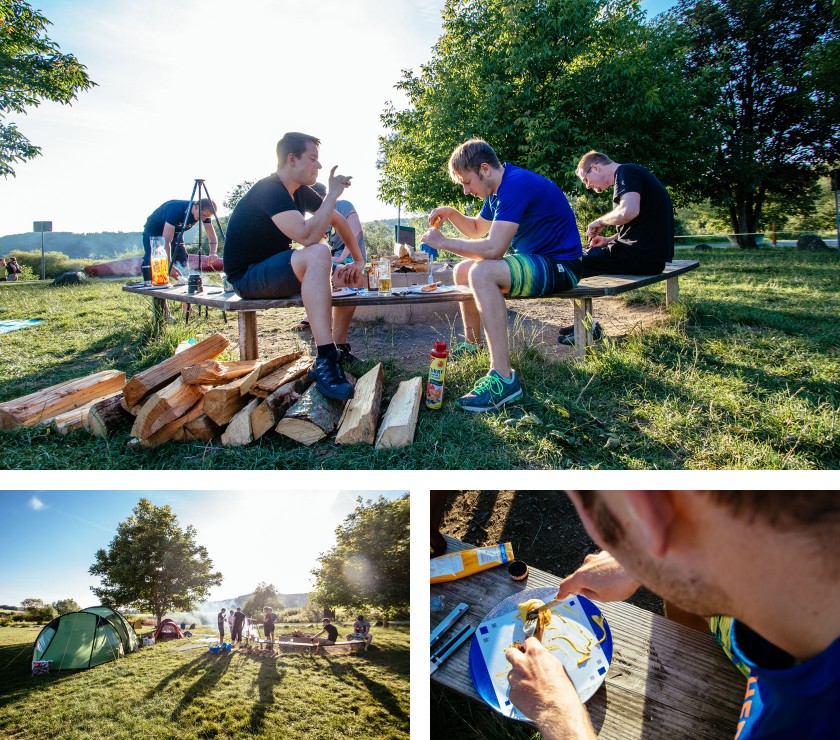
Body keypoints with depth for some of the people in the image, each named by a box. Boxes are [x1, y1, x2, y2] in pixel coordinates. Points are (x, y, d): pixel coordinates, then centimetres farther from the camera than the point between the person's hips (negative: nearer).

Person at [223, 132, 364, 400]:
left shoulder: (301, 192, 6)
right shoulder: (269, 191, -21)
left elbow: (338, 221, 15)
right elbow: (308, 237, -35)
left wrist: (358, 260, 7)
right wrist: (332, 195, -25)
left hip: (276, 271, 10)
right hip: (247, 277, -10)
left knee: (353, 276, 6)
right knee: (318, 254, -35)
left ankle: (340, 352, 11)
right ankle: (324, 362, -44)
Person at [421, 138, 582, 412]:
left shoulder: (516, 185, -22)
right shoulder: (499, 187, 11)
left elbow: (493, 249, -30)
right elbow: (477, 229, 24)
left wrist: (443, 242, -18)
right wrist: (451, 214, 5)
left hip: (560, 265, -11)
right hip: (535, 261, 11)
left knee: (482, 273, -34)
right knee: (462, 271, 17)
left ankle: (503, 377, -36)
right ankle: (473, 344, 32)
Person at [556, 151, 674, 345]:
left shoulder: (626, 171, -9)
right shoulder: (633, 173, 22)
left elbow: (629, 211, -30)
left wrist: (600, 221, -11)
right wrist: (609, 240, 15)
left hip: (643, 255, -10)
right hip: (651, 254, 10)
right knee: (582, 255, 22)